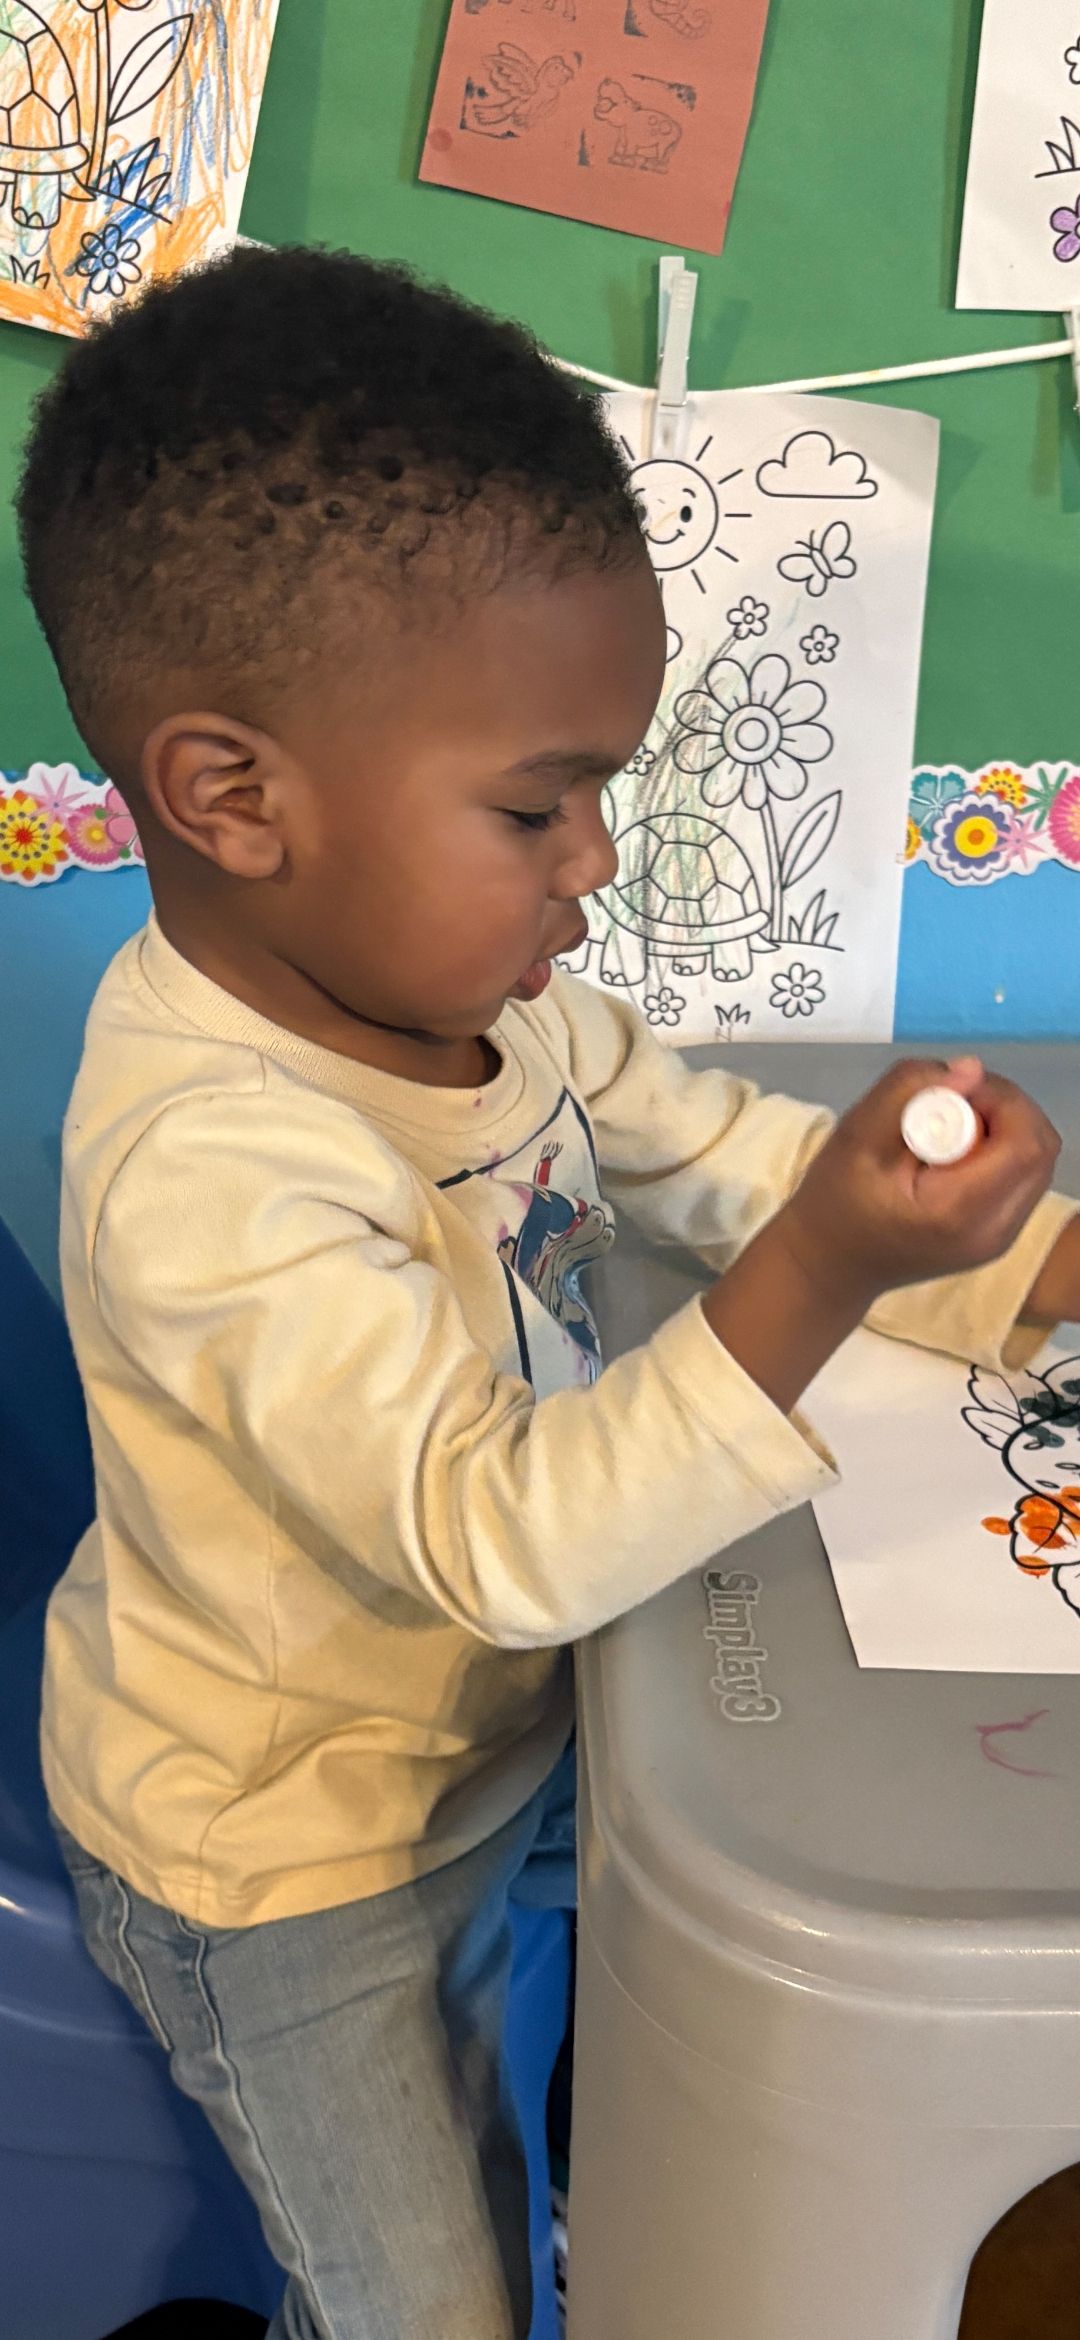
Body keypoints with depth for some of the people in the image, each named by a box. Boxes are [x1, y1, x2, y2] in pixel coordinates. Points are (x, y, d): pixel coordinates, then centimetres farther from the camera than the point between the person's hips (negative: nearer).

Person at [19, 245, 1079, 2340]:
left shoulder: (473, 991, -11)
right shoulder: (208, 1166, -38)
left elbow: (742, 1152, -1)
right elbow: (504, 1540, -41)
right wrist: (820, 1279, -52)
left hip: (467, 1751, 8)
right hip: (278, 1867, -7)